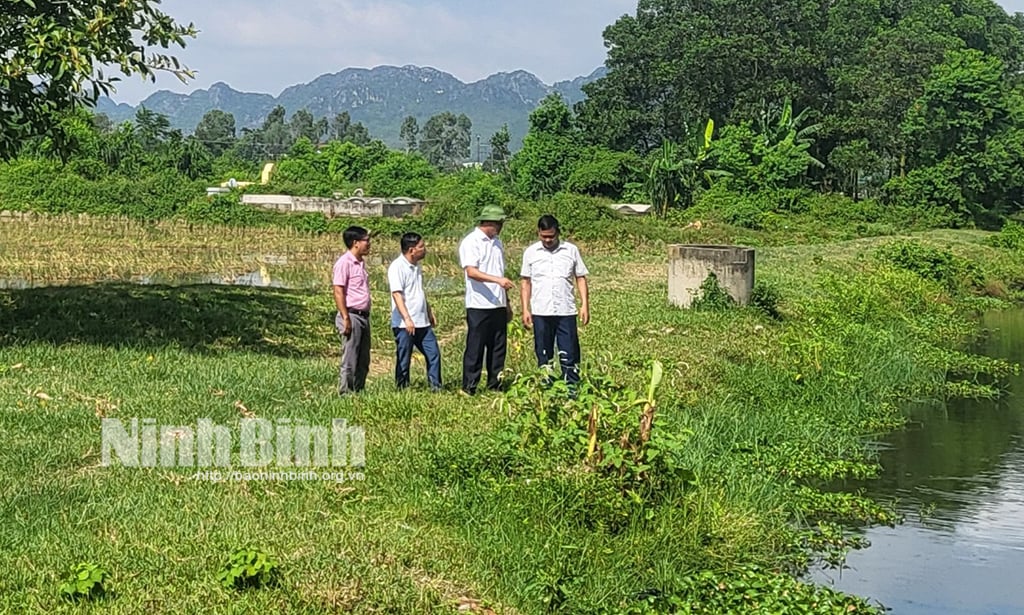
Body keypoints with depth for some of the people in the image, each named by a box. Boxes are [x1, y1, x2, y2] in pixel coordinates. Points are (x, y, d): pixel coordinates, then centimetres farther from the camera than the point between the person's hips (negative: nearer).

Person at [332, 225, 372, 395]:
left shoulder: (361, 262, 15)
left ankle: (358, 392, 19)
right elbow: (338, 292, -16)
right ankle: (346, 393, 2)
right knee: (350, 360, -4)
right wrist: (346, 318, -20)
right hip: (352, 316, -9)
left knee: (363, 361, 12)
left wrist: (366, 315, 17)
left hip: (363, 316, 9)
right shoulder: (344, 263, -12)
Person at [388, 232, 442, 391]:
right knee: (404, 361, 0)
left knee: (433, 354, 7)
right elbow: (397, 294, -21)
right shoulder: (397, 267, -14)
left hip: (422, 323, 8)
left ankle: (436, 387, 15)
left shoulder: (416, 266, 14)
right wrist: (407, 318, -27)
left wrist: (430, 312, 27)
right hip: (404, 324, -8)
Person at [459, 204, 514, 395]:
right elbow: (471, 271, -20)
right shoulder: (471, 242, -7)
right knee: (475, 348, -3)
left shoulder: (497, 243, 17)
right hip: (479, 306, -7)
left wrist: (507, 303, 20)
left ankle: (495, 386, 15)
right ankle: (469, 388, 3)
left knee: (498, 348, 8)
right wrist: (498, 280, -31)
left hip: (498, 306, 7)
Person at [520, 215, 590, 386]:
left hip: (566, 312, -1)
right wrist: (525, 309, 3)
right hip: (540, 313, 1)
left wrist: (585, 305, -1)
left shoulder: (571, 250, 4)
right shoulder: (531, 252, 6)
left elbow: (581, 278, 8)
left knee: (569, 355, -2)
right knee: (544, 356, 7)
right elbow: (525, 282, 9)